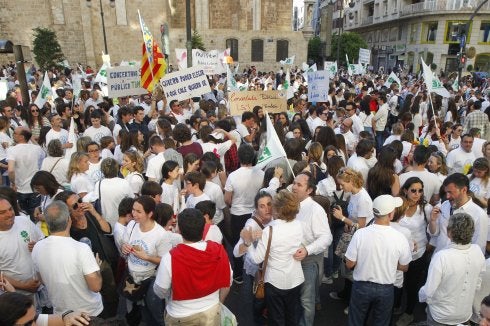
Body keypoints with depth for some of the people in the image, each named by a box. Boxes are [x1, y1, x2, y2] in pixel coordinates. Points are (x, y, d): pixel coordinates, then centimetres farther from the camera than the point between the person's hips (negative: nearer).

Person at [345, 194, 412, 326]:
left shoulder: (360, 234, -21)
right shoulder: (400, 238, -18)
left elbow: (349, 264, -12)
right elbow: (404, 267, -3)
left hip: (361, 287, -1)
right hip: (386, 289, 1)